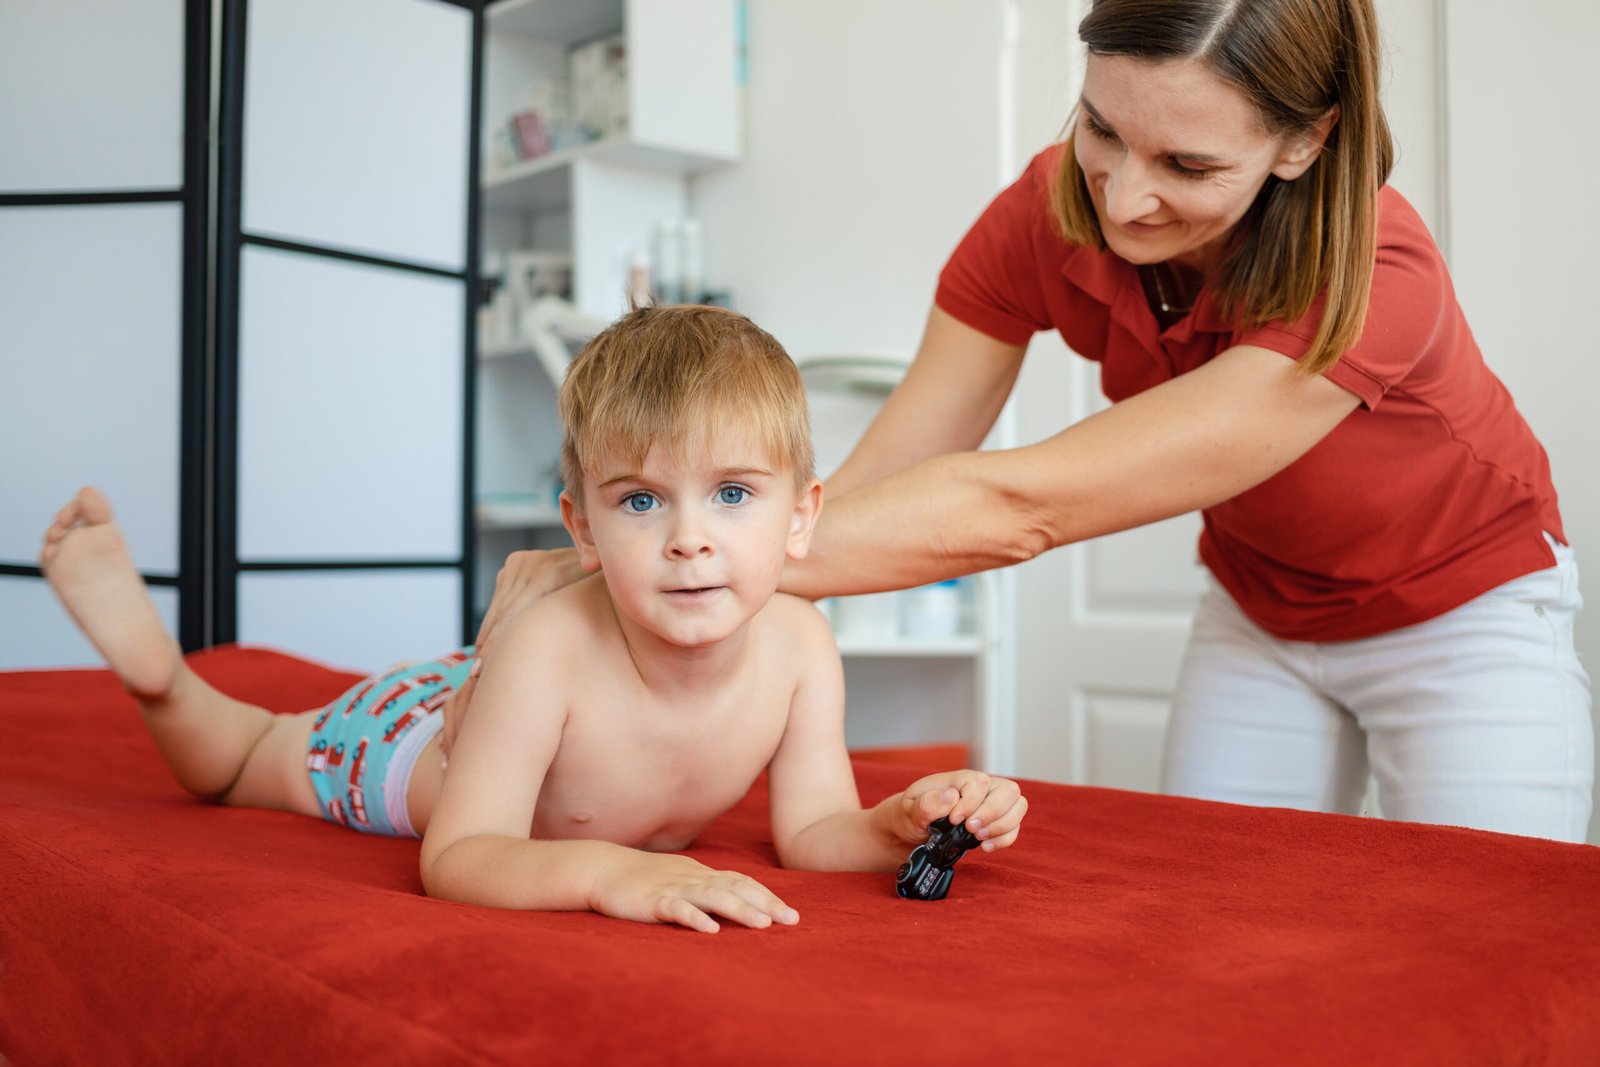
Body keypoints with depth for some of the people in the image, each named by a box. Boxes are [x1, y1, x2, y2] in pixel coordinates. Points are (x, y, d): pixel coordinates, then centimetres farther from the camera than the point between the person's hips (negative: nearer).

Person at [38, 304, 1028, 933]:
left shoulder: (798, 644, -34)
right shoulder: (550, 650, -47)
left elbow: (813, 829, -26)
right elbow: (458, 857, -44)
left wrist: (899, 823, -47)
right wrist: (601, 866, -63)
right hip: (421, 739, -4)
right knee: (231, 764, 21)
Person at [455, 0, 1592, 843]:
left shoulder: (1371, 280, -39)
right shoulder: (1044, 218, -24)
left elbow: (1012, 508, -45)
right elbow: (867, 488, -26)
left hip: (1464, 613, -3)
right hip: (1260, 609, 4)